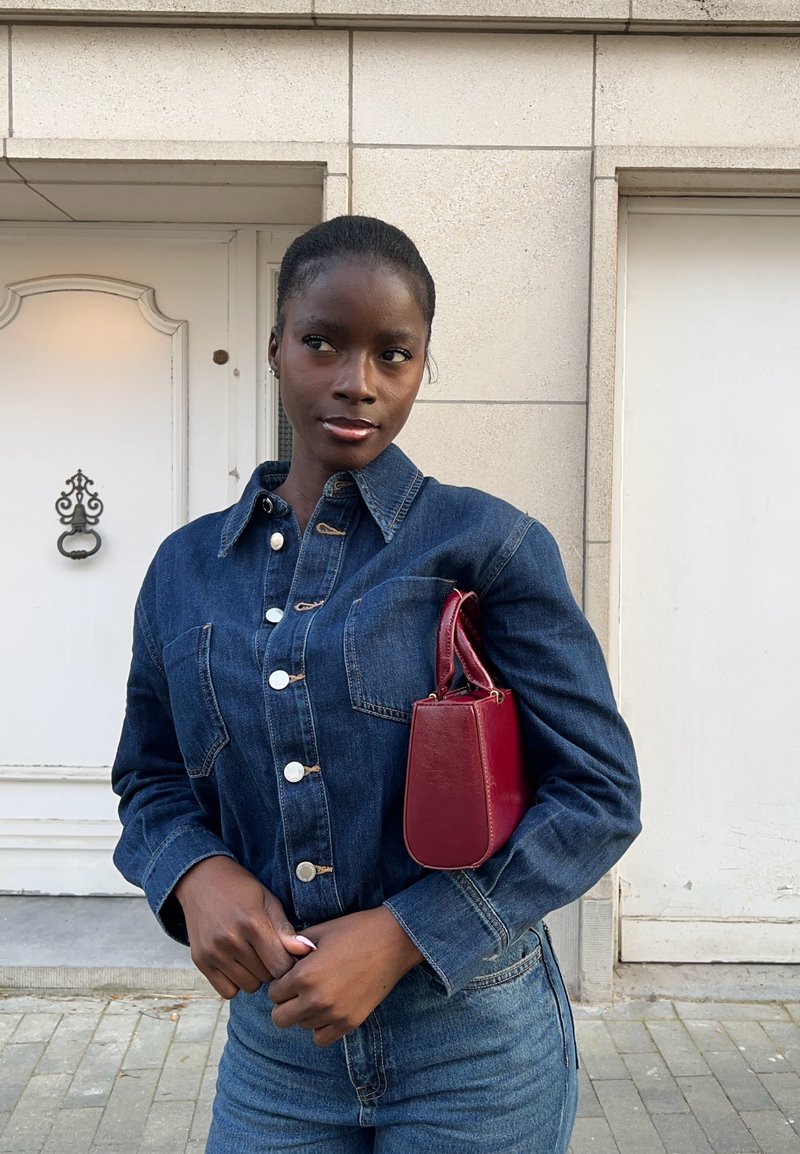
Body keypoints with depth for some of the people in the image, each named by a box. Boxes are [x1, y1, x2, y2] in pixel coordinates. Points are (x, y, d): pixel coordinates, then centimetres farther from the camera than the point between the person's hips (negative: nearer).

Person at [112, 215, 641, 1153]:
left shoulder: (489, 545, -10)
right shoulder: (187, 567, 2)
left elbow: (599, 795, -9)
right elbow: (152, 782, 11)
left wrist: (401, 934, -17)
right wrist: (197, 874, -11)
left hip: (472, 1044, -2)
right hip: (274, 1042, 3)